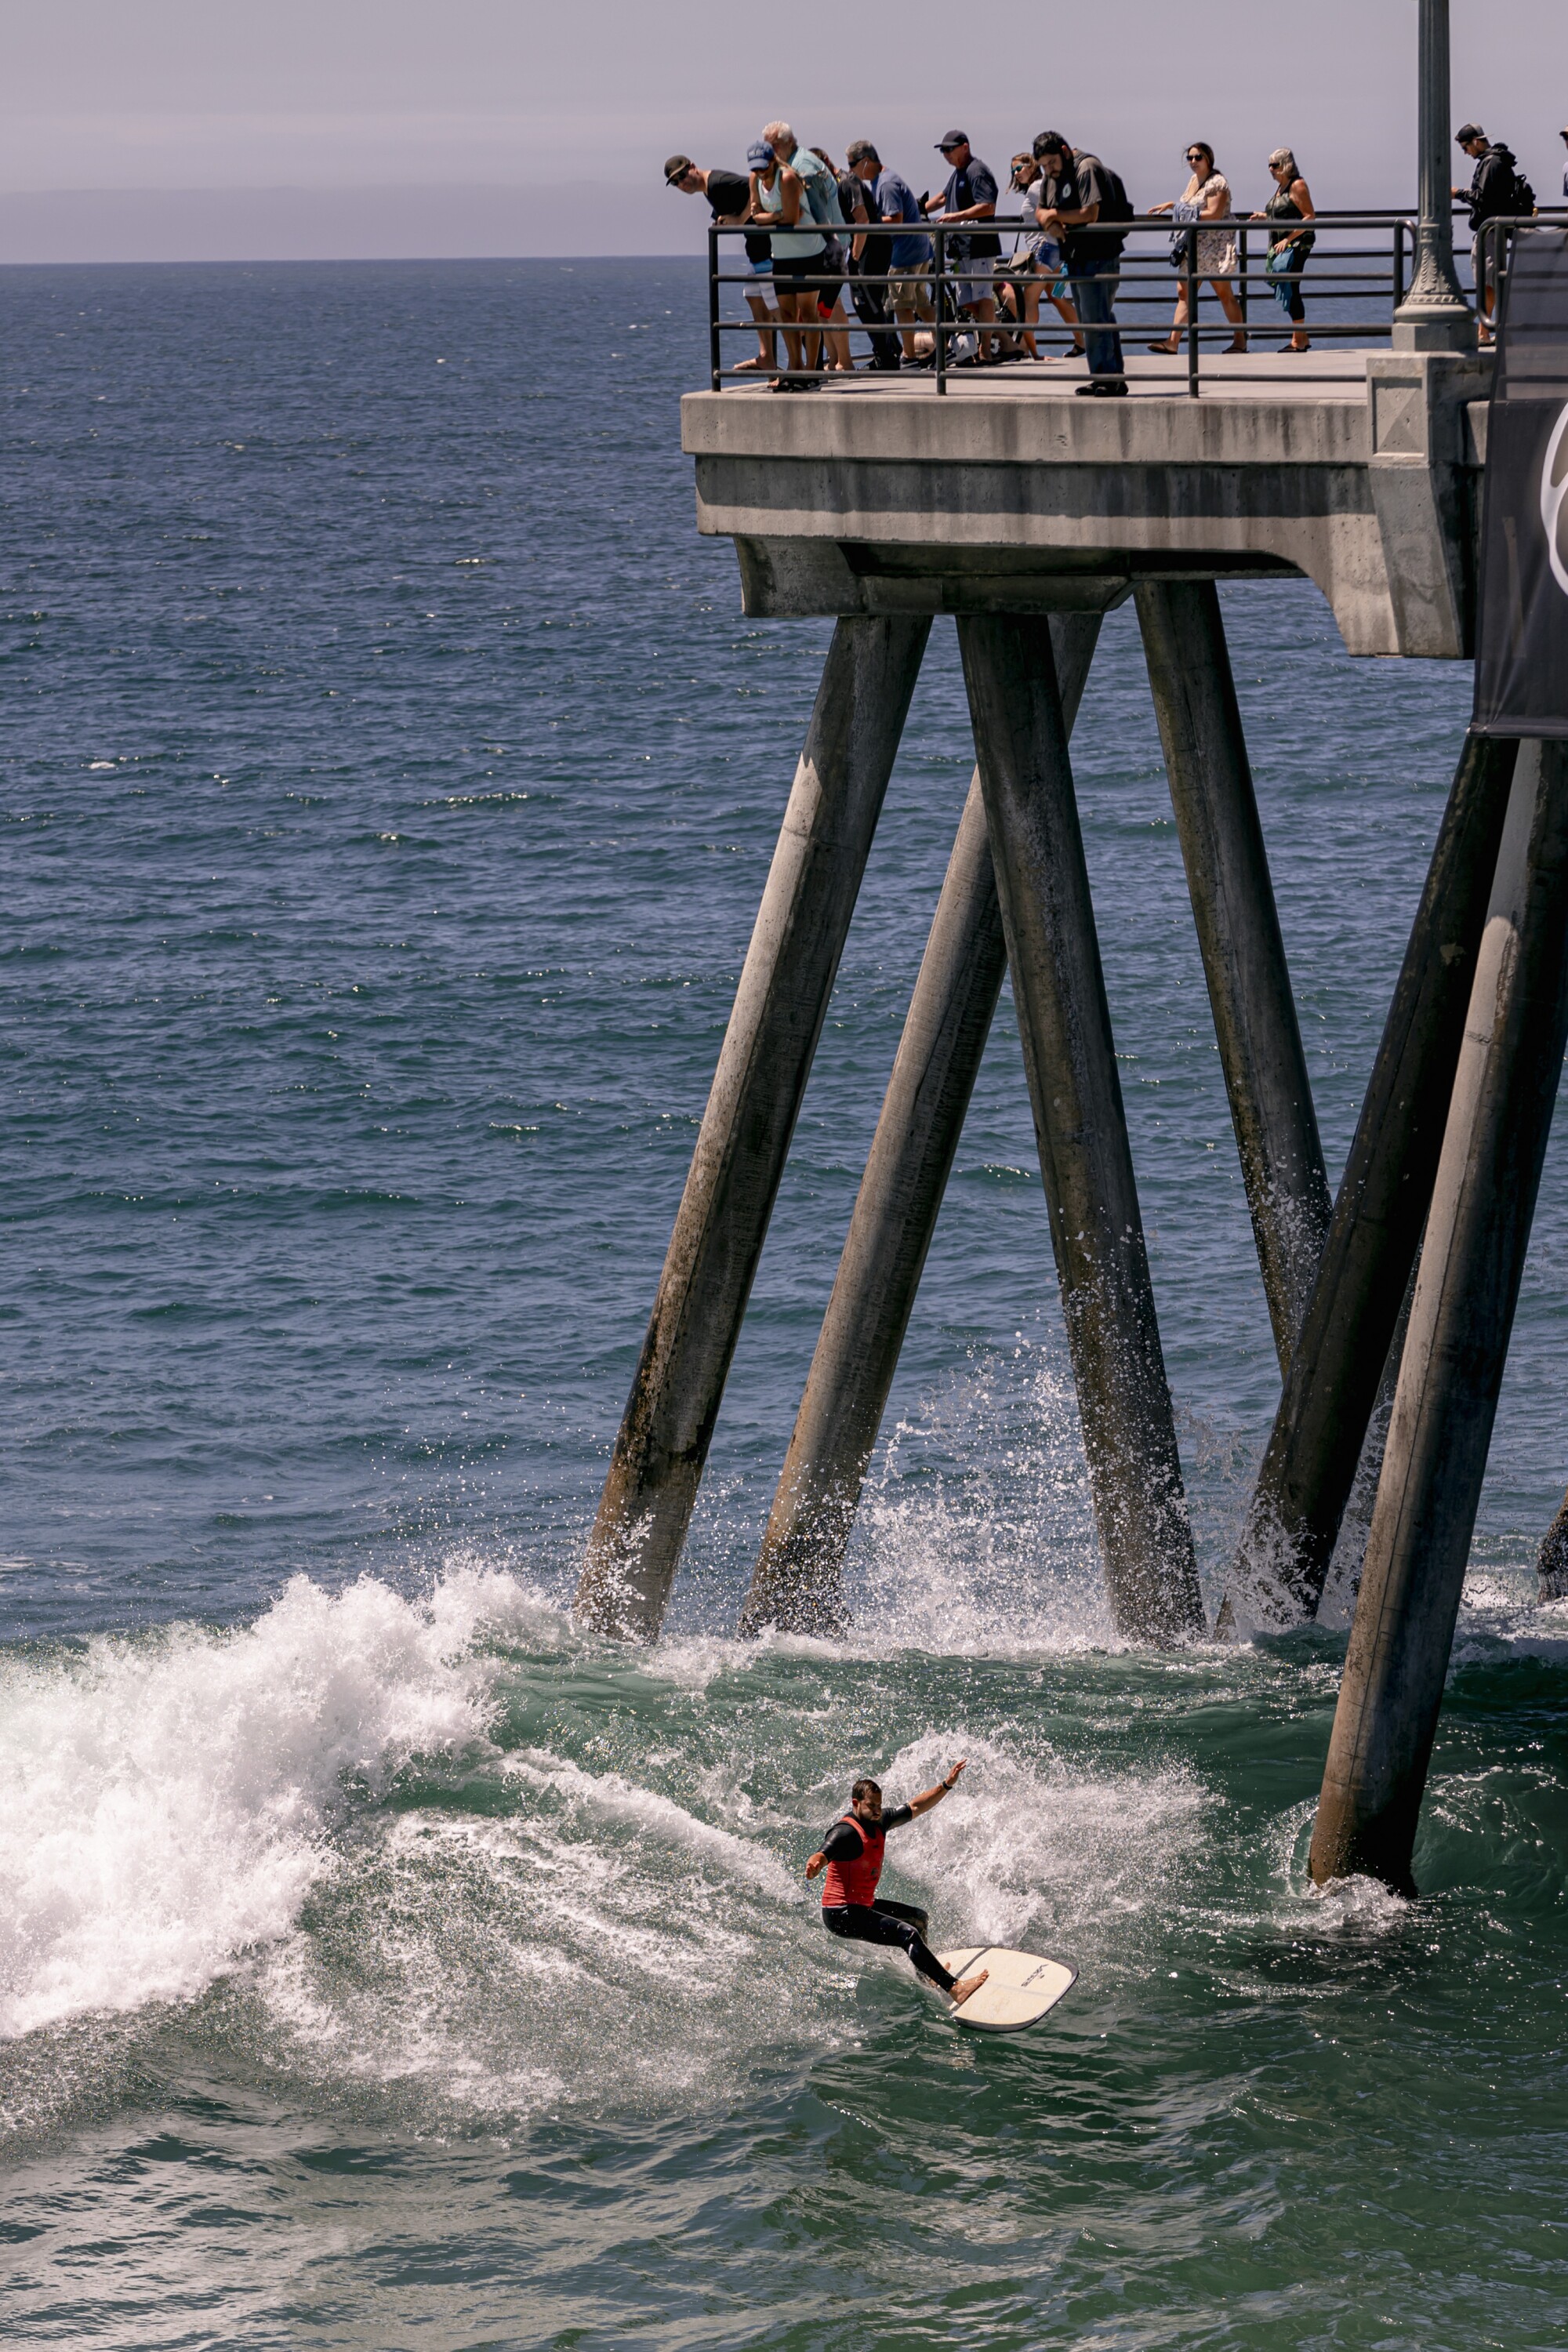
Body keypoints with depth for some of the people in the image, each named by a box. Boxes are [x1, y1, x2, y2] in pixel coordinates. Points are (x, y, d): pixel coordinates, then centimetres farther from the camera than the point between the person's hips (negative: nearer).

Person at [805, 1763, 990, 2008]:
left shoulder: (878, 1823, 6)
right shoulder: (846, 1832, -22)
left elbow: (915, 1808, 16)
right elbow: (823, 1854, -40)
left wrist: (946, 1785, 11)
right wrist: (814, 1865, -63)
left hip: (863, 1905, 11)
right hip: (842, 1915, -11)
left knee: (918, 1918, 27)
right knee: (908, 1934, -22)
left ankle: (925, 1975, 51)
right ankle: (954, 1988, -29)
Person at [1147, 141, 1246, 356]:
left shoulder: (1217, 183, -12)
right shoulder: (1194, 181, 15)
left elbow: (1214, 214, -20)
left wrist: (1189, 213, -17)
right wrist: (1170, 206, 19)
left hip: (1214, 247, -8)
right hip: (1193, 248, 9)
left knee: (1225, 294, -1)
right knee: (1184, 292, 1)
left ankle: (1240, 340, 7)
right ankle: (1173, 341, -3)